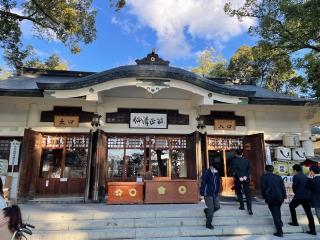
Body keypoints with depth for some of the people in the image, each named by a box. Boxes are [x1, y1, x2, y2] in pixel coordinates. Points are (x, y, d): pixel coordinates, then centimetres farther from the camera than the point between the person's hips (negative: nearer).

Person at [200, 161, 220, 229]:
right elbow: (203, 184, -19)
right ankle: (208, 224, 14)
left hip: (214, 194, 7)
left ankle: (207, 211, 35)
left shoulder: (217, 173, 5)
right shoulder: (206, 173, -16)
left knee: (217, 206, 7)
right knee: (211, 209, -4)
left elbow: (218, 183, 16)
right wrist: (202, 193, -21)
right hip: (208, 194, -7)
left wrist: (217, 192, 13)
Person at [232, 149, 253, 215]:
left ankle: (242, 206, 19)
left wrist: (239, 177, -13)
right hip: (246, 179, 2)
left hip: (238, 179, -2)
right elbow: (249, 169, -3)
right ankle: (249, 209, -5)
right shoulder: (246, 160, 5)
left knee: (239, 192, 17)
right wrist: (246, 176, -7)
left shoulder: (234, 160, -5)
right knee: (247, 194, 3)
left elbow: (235, 170, -15)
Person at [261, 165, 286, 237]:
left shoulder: (264, 177, -2)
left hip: (271, 198, -5)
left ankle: (279, 232, 2)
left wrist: (264, 197, 5)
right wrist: (284, 197, 14)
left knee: (275, 214, 2)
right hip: (280, 197, 5)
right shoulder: (278, 177, 9)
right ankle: (280, 222, 45)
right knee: (278, 210, 31)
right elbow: (283, 188, 8)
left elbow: (263, 188, -7)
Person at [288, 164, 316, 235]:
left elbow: (294, 186, -11)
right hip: (307, 196, 6)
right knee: (308, 212, 8)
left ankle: (294, 222, 17)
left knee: (291, 206, 17)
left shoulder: (296, 176, -9)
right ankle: (313, 230, 10)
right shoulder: (305, 176, 12)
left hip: (299, 196, -6)